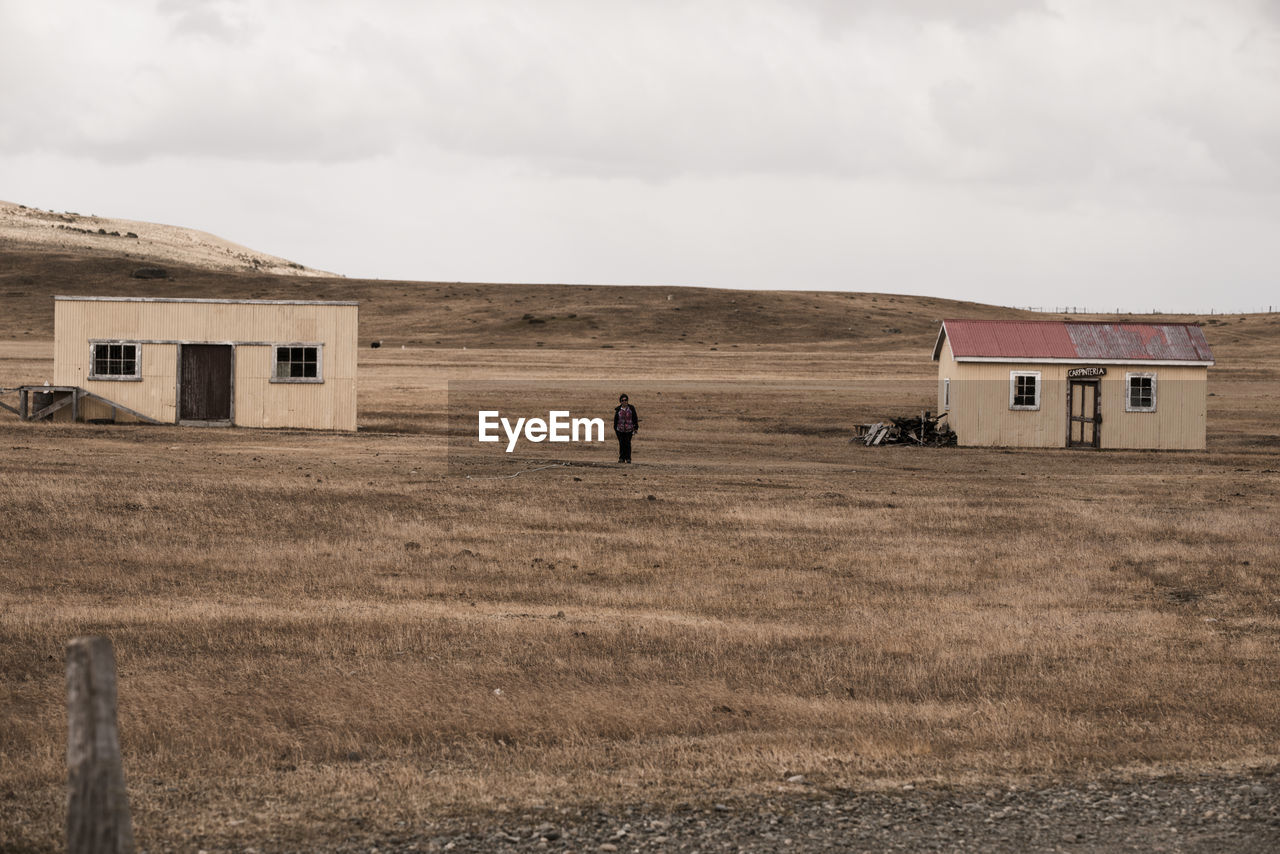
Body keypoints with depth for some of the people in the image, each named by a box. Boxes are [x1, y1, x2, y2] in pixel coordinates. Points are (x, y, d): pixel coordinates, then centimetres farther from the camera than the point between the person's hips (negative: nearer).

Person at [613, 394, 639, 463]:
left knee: (628, 443, 0)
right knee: (621, 444, 3)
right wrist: (615, 428, 10)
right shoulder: (618, 409, 2)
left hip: (629, 429, -1)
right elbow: (615, 419, 9)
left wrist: (635, 428, 3)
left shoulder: (631, 408, 0)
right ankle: (621, 458, 11)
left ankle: (628, 458, 8)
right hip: (620, 429, 1)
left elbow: (635, 418, 5)